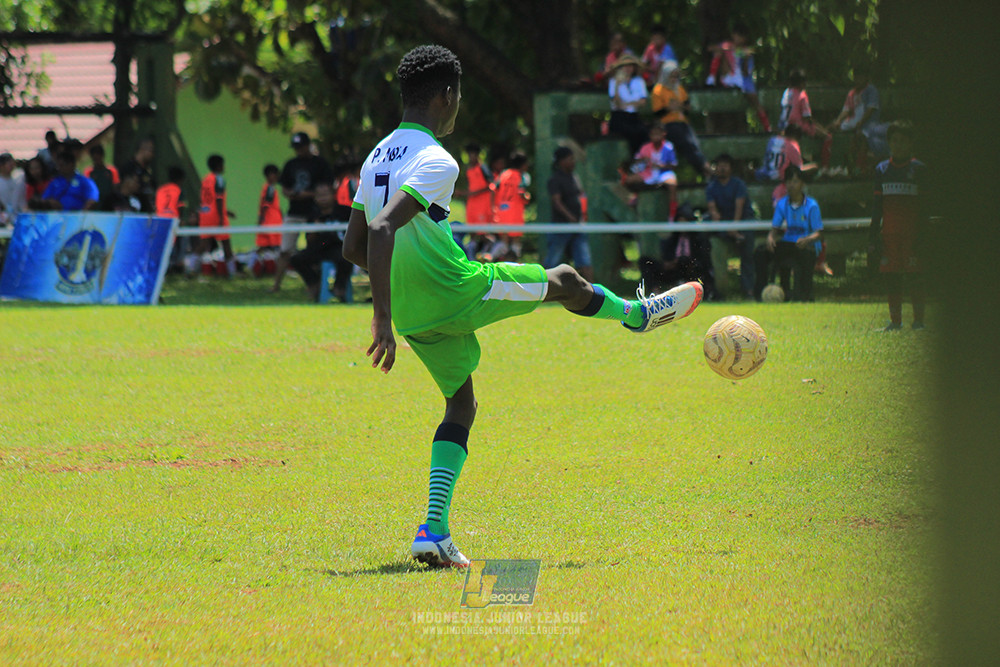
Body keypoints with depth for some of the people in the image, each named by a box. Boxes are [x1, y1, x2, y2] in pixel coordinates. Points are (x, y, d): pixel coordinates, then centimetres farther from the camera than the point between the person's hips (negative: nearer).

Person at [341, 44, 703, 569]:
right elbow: (382, 229, -32)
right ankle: (640, 314, 46)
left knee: (461, 405, 18)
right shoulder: (435, 162, -19)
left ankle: (434, 531, 2)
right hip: (458, 293, -8)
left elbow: (352, 247, 13)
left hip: (416, 315, 8)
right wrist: (382, 318, -32)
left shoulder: (376, 158, 8)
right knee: (564, 281, 16)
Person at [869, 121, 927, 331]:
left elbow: (924, 204, 0)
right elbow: (877, 205, 13)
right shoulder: (882, 170, 12)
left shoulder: (918, 169, 2)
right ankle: (895, 320, 10)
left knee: (914, 277, -6)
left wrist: (922, 233, -9)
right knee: (892, 278, 3)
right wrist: (873, 236, 7)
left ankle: (918, 320, -3)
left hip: (912, 232, -3)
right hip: (889, 233, 3)